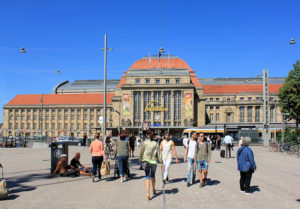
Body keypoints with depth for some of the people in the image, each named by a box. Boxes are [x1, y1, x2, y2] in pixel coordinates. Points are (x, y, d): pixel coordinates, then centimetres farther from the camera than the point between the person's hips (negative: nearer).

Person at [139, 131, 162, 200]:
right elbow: (159, 154, -1)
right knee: (153, 176, 22)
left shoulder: (145, 143, -2)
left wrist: (140, 159, 23)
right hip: (154, 161, 1)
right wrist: (161, 162, 3)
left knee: (147, 177, 1)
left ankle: (148, 193, -8)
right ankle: (154, 190, 37)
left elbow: (141, 152, 6)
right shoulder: (156, 144, -1)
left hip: (146, 161, -1)